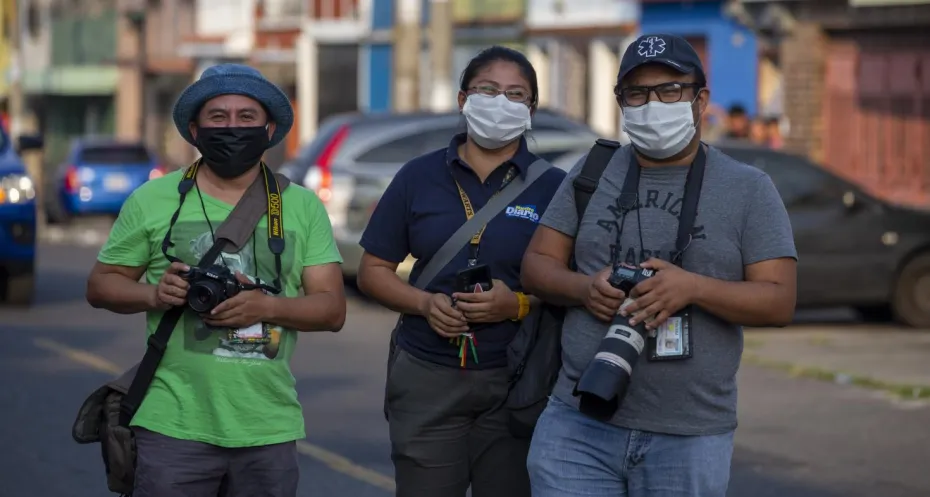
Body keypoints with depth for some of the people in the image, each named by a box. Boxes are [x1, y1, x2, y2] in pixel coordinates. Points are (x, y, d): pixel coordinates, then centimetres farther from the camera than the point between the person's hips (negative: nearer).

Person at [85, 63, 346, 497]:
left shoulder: (303, 207, 9)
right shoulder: (153, 200, 5)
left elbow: (332, 309, 5)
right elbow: (101, 284, 10)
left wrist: (267, 306, -15)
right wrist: (154, 295, -12)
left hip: (270, 429, 2)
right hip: (173, 425, -2)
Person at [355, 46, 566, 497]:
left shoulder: (552, 187, 3)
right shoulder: (418, 177, 8)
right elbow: (373, 271, 10)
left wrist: (518, 304, -17)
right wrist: (425, 303, -9)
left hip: (514, 378, -1)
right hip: (427, 378, 1)